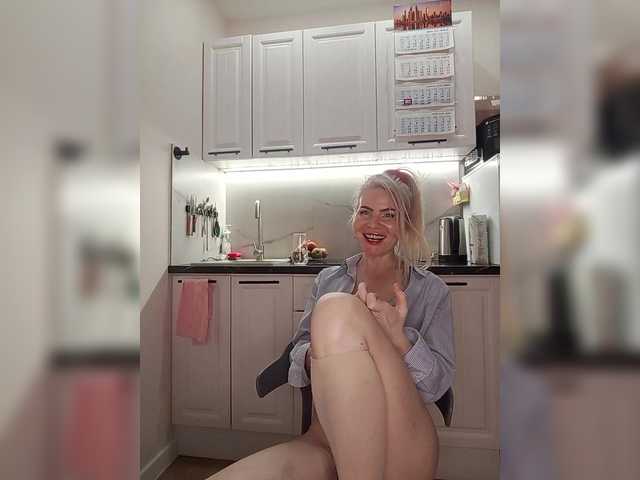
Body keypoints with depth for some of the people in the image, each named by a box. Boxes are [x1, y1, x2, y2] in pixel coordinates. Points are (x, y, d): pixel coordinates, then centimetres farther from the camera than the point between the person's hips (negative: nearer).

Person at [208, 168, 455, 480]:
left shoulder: (431, 291, 9)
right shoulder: (327, 281, 15)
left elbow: (439, 384, 0)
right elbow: (298, 356, 10)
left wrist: (398, 339, -21)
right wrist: (328, 345, -14)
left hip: (401, 446, 1)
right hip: (325, 439, 0)